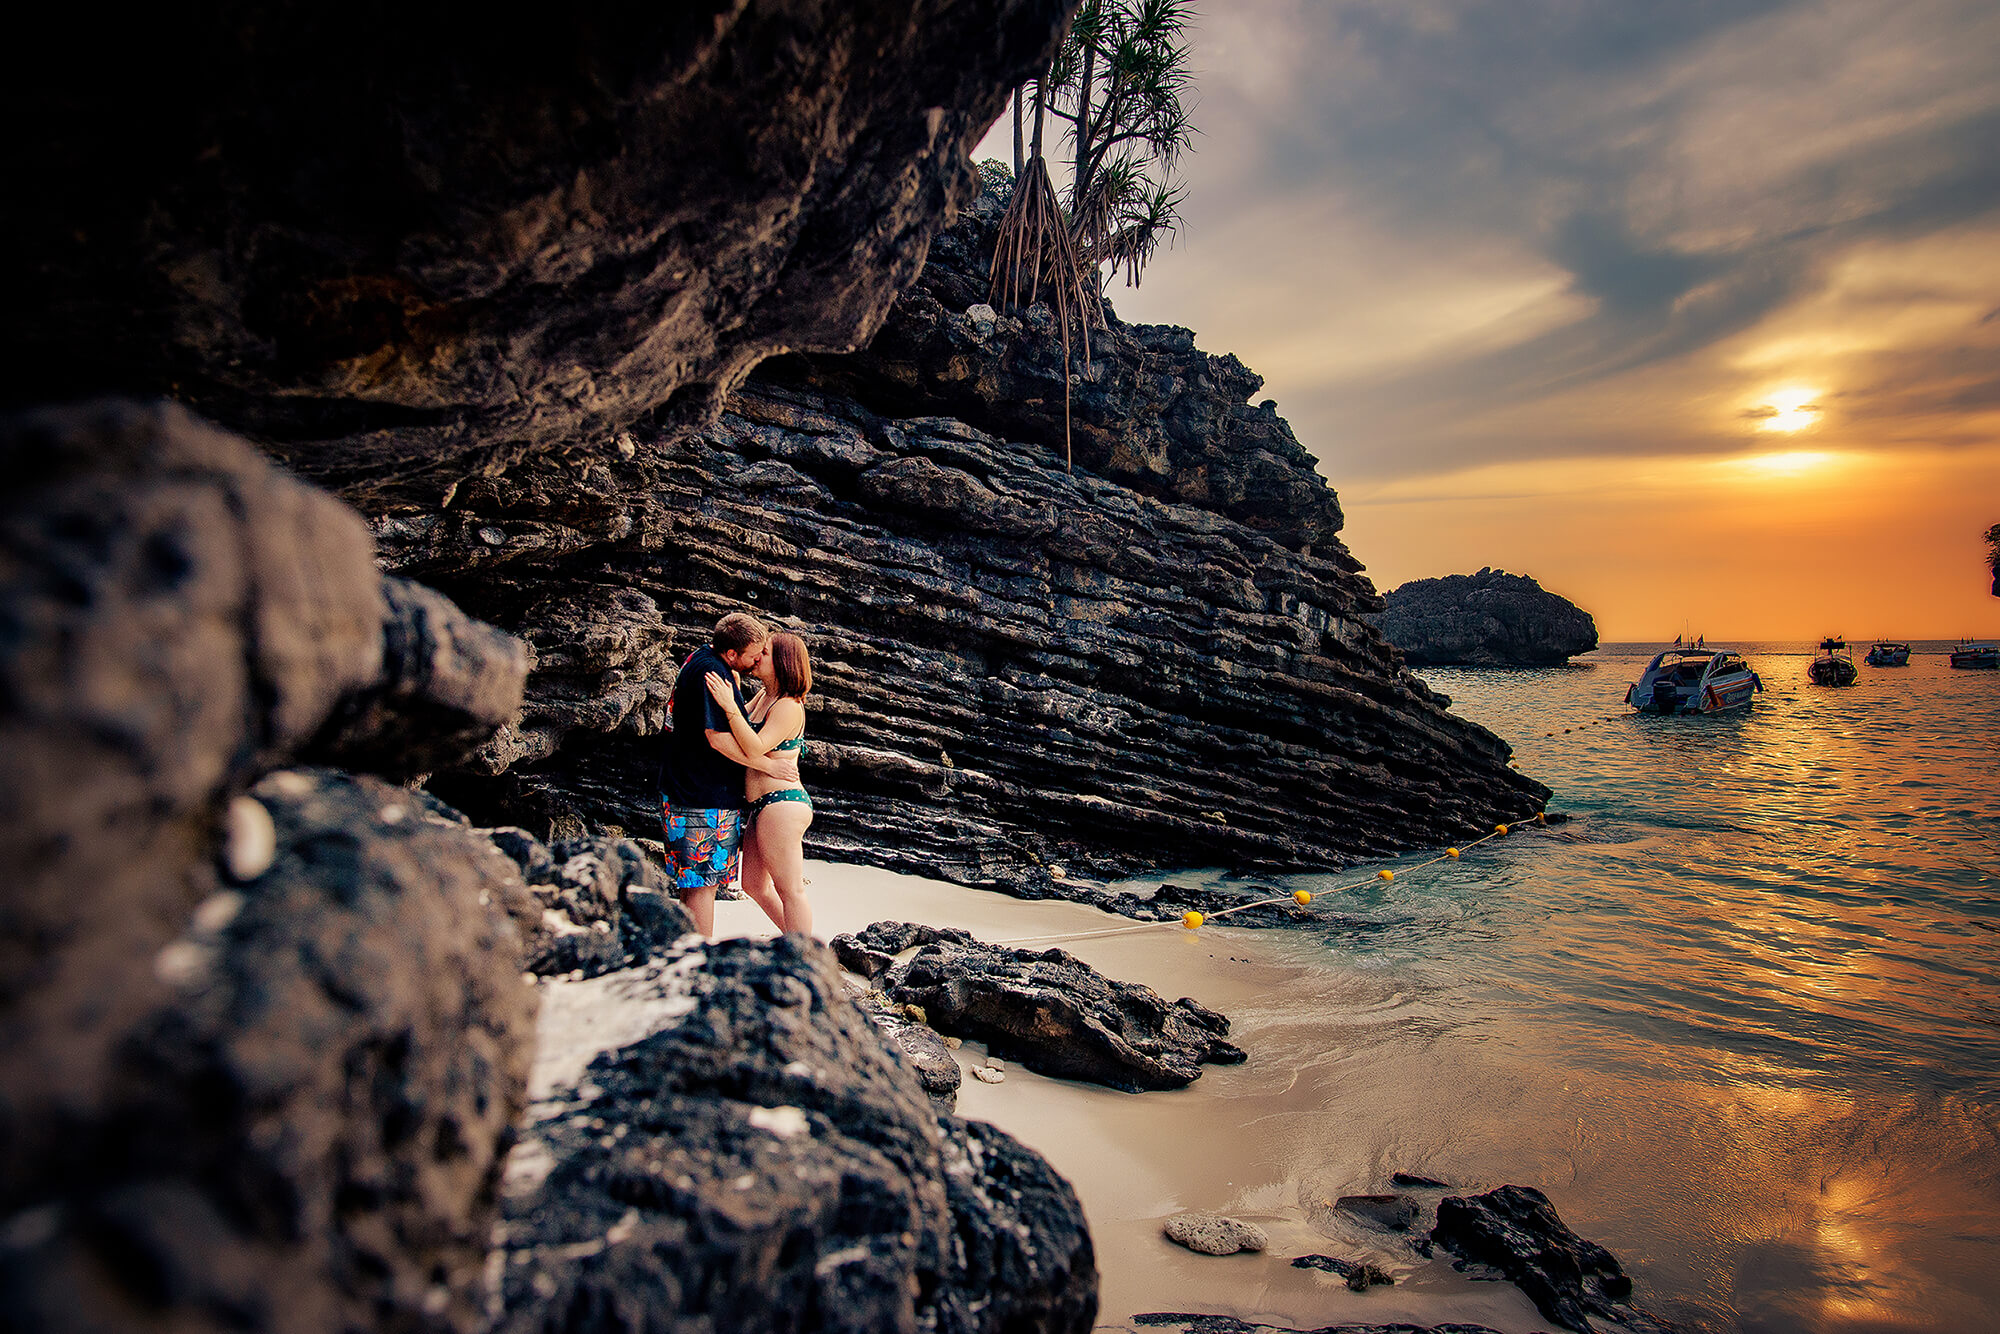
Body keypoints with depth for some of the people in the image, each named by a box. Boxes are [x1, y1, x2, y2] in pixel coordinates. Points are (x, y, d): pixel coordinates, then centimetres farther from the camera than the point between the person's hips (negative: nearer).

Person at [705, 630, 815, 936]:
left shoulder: (788, 707, -15)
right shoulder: (763, 696, 14)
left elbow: (755, 749, -26)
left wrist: (730, 707, -31)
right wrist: (732, 682, 18)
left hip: (781, 805, -11)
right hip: (760, 808, 11)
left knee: (790, 890, -3)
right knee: (754, 885, 20)